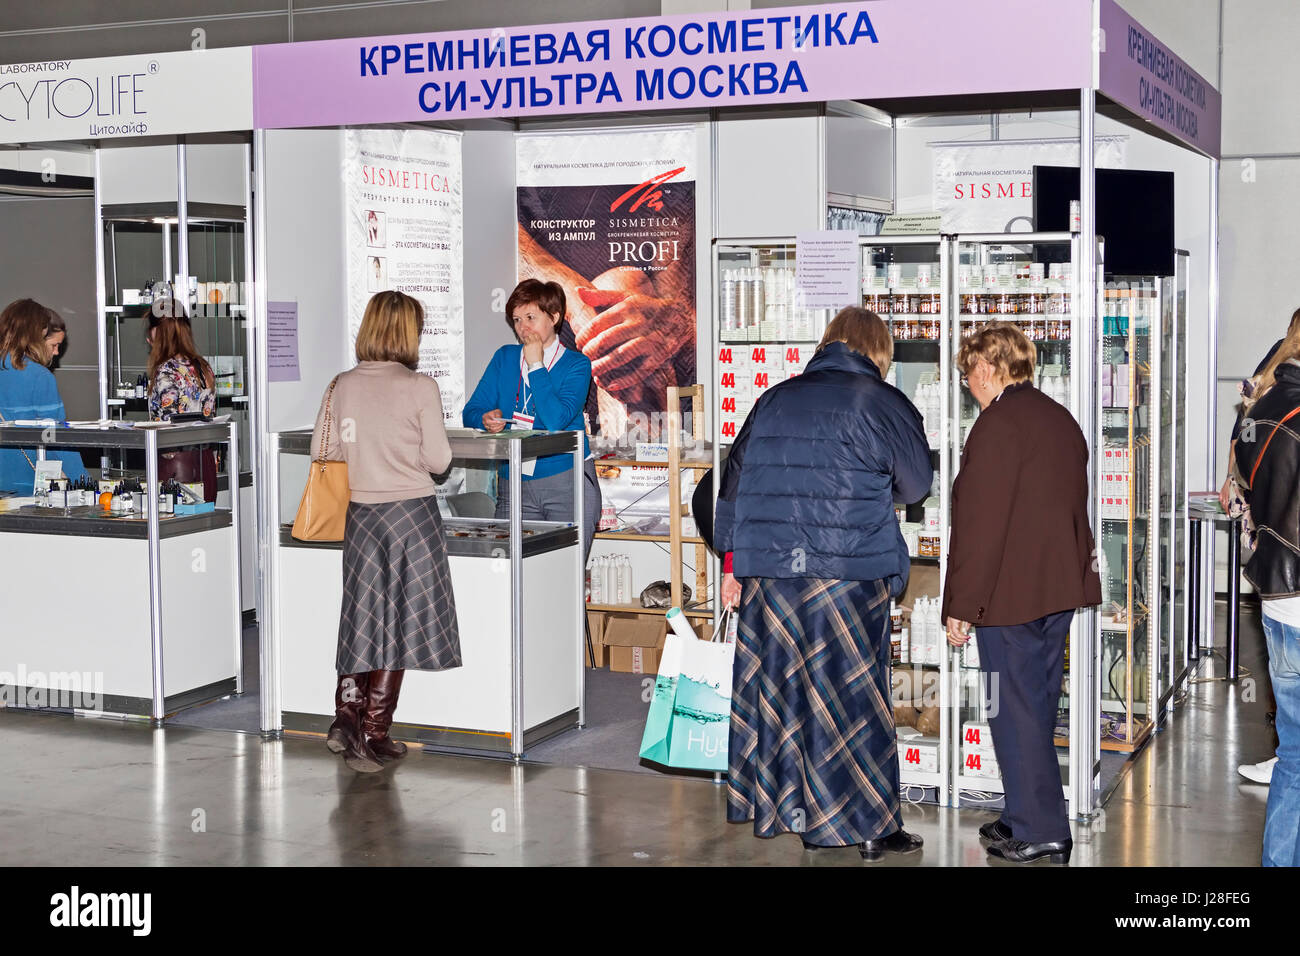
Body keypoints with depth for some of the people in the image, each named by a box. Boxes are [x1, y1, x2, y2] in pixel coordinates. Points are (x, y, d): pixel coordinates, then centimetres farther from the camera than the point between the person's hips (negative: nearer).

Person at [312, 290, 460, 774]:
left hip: (359, 513, 4)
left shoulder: (342, 386, 0)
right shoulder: (421, 388, -11)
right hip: (410, 512, -4)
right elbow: (438, 461, -9)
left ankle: (346, 716, 13)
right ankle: (373, 737, 7)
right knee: (396, 622, 4)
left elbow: (321, 451, 3)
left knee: (364, 616, 17)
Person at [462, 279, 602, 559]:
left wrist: (536, 365, -11)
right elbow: (471, 412, 10)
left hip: (567, 482, -4)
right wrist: (486, 419, -14)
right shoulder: (505, 358, 12)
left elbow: (556, 420, -17)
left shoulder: (576, 364, -1)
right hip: (513, 485, 4)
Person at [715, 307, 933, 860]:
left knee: (776, 688, 11)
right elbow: (916, 485, 7)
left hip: (766, 571, 5)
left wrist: (732, 562, 19)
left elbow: (733, 481, 14)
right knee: (851, 691, 2)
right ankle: (867, 825, 8)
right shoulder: (883, 404, -2)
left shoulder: (774, 400, 12)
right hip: (848, 573, -4)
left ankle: (789, 809, 19)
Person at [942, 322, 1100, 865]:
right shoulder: (1062, 420, 12)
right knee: (1037, 707, 16)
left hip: (1009, 595, -9)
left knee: (1015, 711, -1)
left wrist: (960, 606, -14)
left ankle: (1040, 831, 3)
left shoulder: (998, 423, -15)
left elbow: (978, 524, -18)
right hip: (1060, 589, 9)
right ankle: (1028, 818, 26)